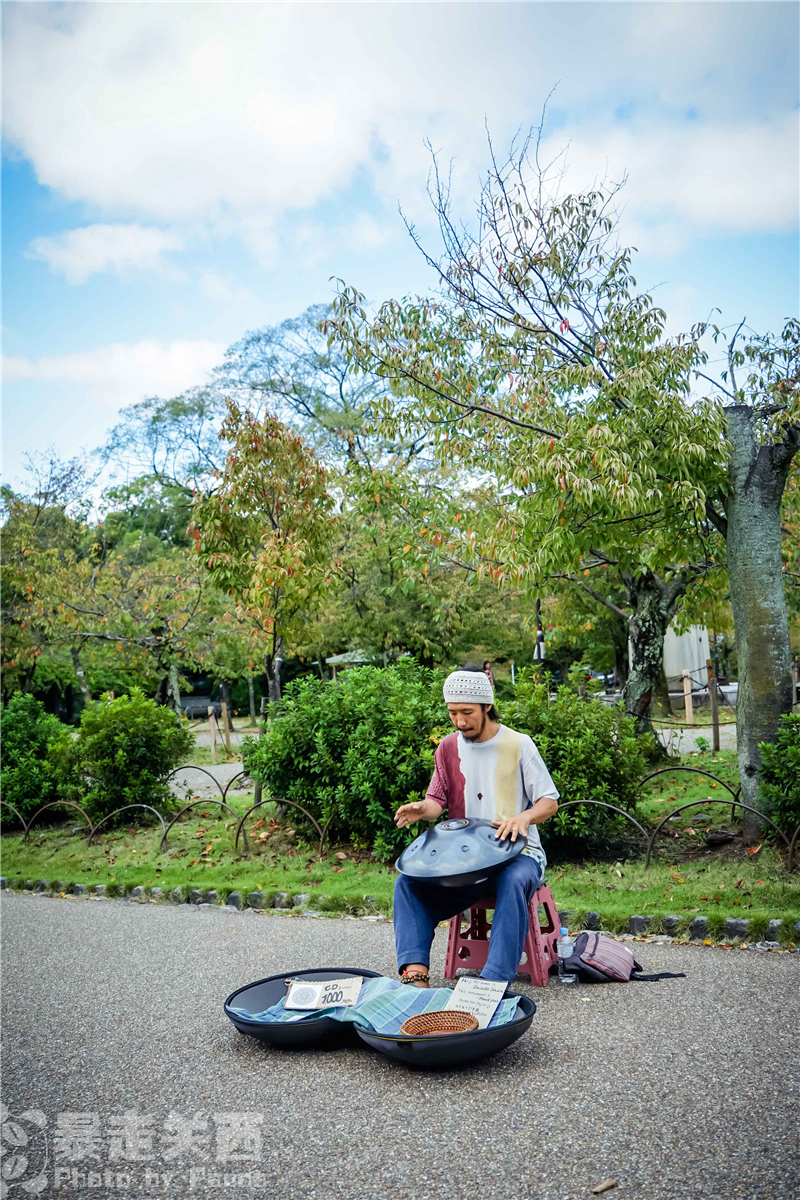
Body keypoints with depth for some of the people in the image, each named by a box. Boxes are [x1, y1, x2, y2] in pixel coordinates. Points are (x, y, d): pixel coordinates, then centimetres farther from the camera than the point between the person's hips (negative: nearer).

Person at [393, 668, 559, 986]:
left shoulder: (518, 744, -3)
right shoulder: (448, 748, 8)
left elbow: (550, 802, -2)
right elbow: (438, 799, 9)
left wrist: (523, 817, -25)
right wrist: (423, 809, -17)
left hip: (517, 852, -4)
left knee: (513, 883, -38)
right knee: (408, 881, -19)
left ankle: (495, 981, -41)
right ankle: (415, 974, -27)